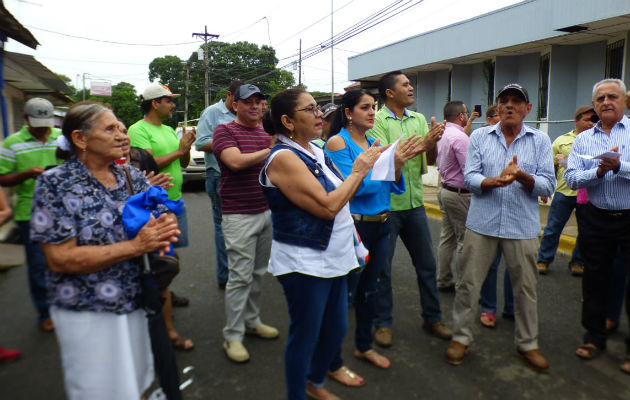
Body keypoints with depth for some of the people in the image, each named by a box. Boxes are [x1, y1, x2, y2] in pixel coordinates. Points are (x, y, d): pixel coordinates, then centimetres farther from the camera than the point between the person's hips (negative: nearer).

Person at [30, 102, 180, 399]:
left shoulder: (133, 177, 1)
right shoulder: (54, 184, -13)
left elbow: (164, 218, 6)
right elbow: (60, 259, -19)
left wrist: (165, 230, -19)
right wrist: (136, 246, -25)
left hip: (135, 304, 5)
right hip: (87, 314, -5)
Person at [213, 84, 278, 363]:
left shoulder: (267, 133, 14)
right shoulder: (225, 131, -5)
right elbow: (236, 161, -22)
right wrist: (272, 150, -17)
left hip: (267, 211, 7)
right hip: (239, 214, -6)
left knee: (258, 272, 15)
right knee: (240, 276, -3)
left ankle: (252, 321, 30)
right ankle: (232, 336, 9)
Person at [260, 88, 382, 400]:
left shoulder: (315, 151, 7)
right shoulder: (283, 158, -19)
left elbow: (343, 194, 13)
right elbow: (327, 206, -25)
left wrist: (366, 165, 0)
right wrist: (359, 171, -13)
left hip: (335, 257, 9)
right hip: (304, 264, -8)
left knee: (336, 329, 20)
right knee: (305, 336, 8)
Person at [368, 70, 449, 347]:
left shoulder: (419, 119, 9)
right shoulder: (377, 121, -10)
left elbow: (429, 161, 6)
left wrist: (434, 142, -14)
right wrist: (423, 143, -21)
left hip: (414, 202, 6)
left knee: (427, 264, 15)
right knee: (381, 267, 6)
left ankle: (432, 317, 32)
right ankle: (383, 323, 24)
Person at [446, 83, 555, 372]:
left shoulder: (540, 141, 5)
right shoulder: (480, 137, 4)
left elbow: (548, 185, -3)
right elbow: (469, 178, -5)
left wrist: (523, 177, -22)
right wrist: (495, 180, -23)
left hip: (523, 226, 1)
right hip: (482, 223, 0)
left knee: (526, 288, 12)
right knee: (469, 283, 6)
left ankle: (527, 343, 32)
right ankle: (461, 337, 24)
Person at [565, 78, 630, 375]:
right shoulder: (583, 139, 7)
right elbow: (571, 178, -2)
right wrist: (598, 171, -18)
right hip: (596, 218, 3)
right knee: (594, 279, 12)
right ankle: (594, 336, 29)